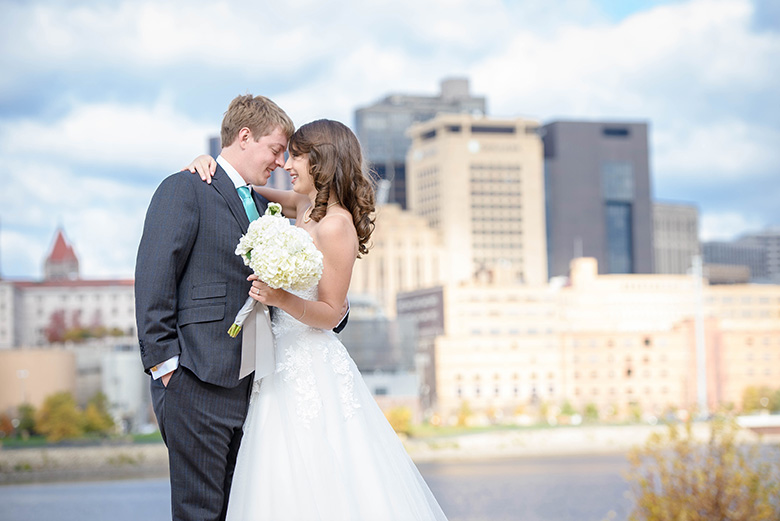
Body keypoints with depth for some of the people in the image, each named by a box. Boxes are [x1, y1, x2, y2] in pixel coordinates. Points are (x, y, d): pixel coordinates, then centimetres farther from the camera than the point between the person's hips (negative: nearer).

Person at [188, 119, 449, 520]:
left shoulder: (336, 224, -14)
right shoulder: (305, 206, 10)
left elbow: (329, 314, -13)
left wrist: (281, 299, -28)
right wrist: (210, 166, 5)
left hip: (310, 370, -9)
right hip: (284, 362, 9)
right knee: (283, 487, 10)